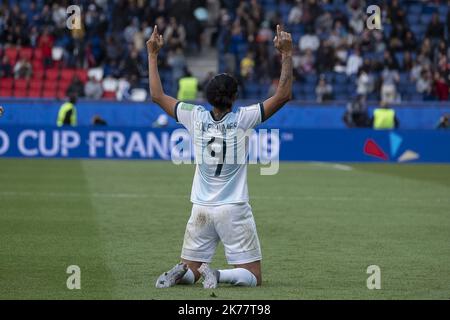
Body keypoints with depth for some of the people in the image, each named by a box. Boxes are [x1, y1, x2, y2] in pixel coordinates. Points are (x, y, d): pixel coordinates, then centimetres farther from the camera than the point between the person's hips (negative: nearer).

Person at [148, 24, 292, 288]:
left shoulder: (196, 117, -3)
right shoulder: (242, 119, -11)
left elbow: (158, 96, 8)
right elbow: (284, 95, -11)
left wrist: (153, 55, 14)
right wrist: (287, 54, -7)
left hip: (201, 210, 4)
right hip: (234, 211, -3)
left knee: (190, 271, 15)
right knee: (252, 277, 1)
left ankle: (180, 273, -18)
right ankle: (217, 275, -26)